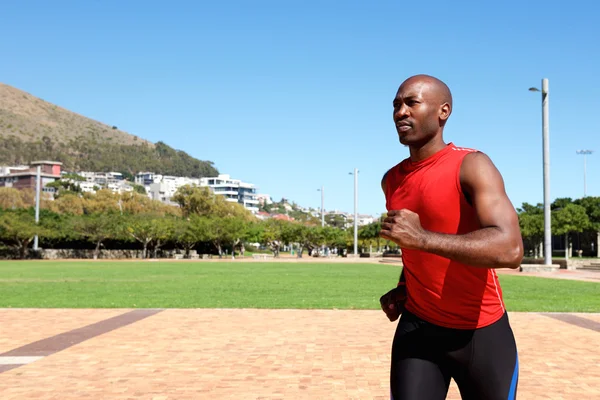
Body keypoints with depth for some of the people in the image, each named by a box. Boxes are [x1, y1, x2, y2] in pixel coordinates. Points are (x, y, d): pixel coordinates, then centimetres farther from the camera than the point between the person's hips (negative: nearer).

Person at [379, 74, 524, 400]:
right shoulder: (392, 180, 6)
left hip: (482, 334, -4)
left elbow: (510, 249, -29)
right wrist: (404, 287, 6)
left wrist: (422, 238, -33)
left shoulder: (471, 166, -15)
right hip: (417, 328, 4)